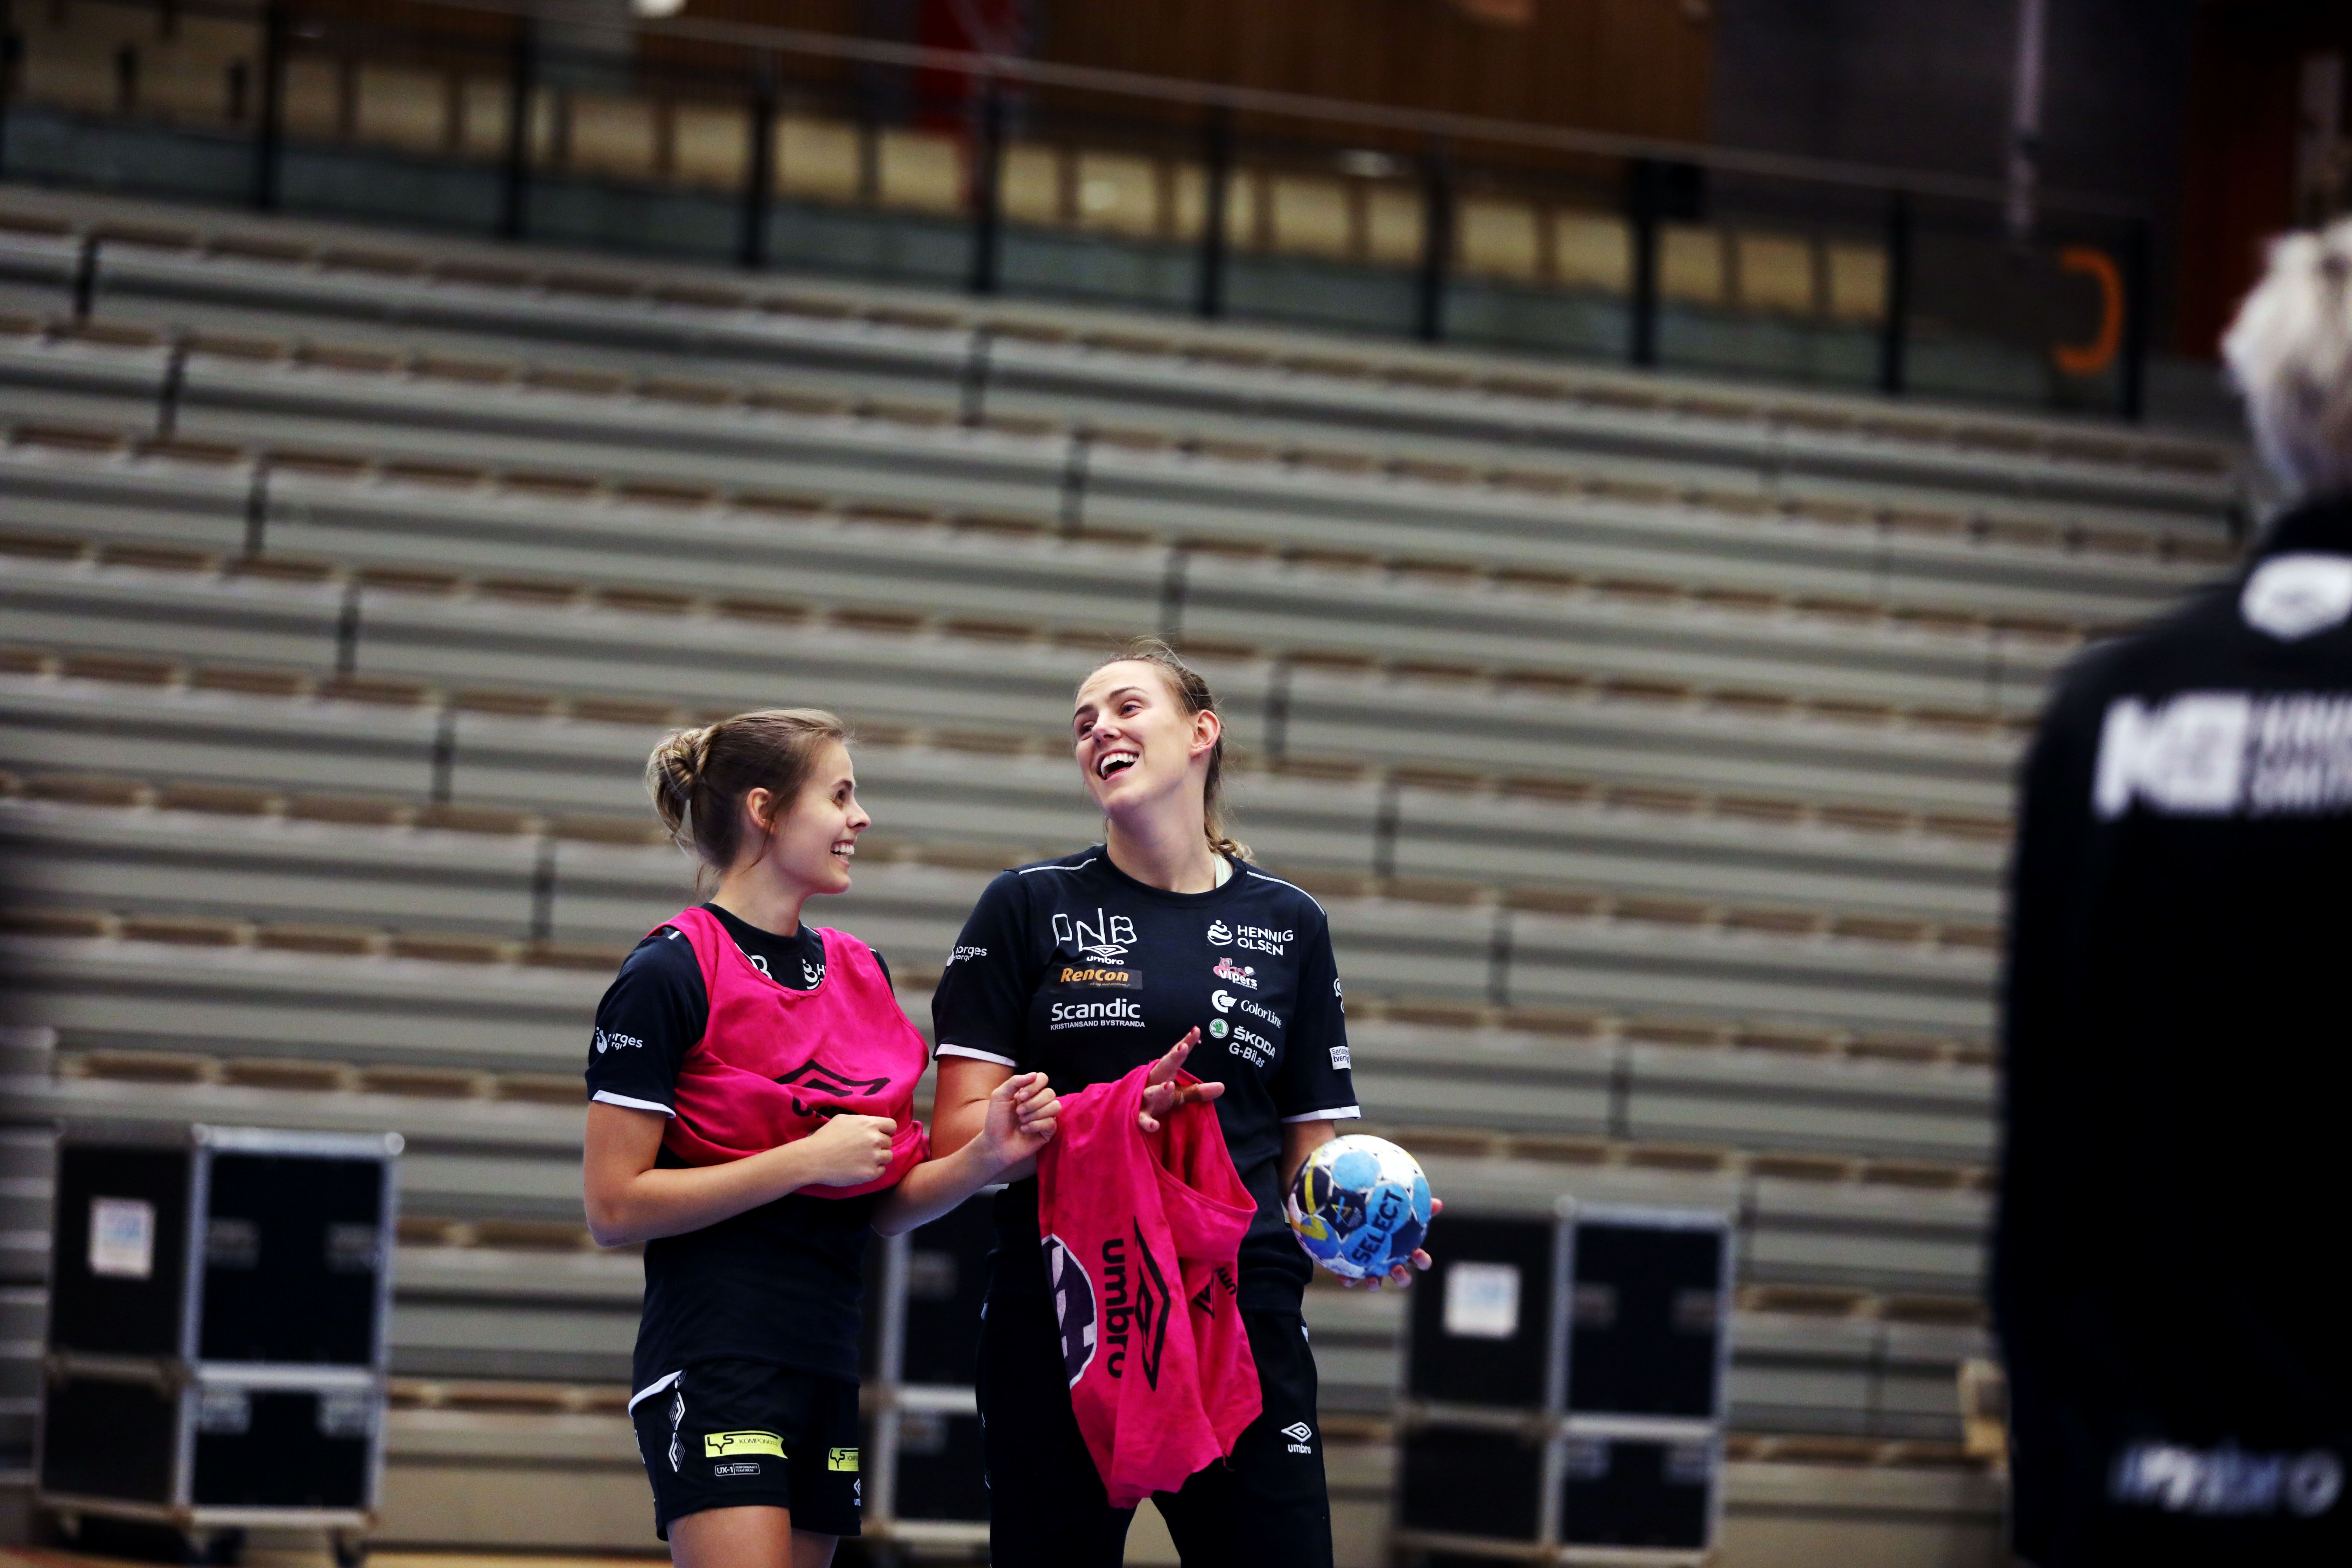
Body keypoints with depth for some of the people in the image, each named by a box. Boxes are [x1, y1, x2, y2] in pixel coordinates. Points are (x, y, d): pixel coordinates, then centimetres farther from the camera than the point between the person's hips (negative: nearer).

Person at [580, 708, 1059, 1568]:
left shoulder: (861, 971, 15)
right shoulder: (671, 974, -8)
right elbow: (616, 1206, -12)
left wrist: (984, 1154, -3)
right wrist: (808, 1159, -15)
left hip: (832, 1360, 7)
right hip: (715, 1361, -7)